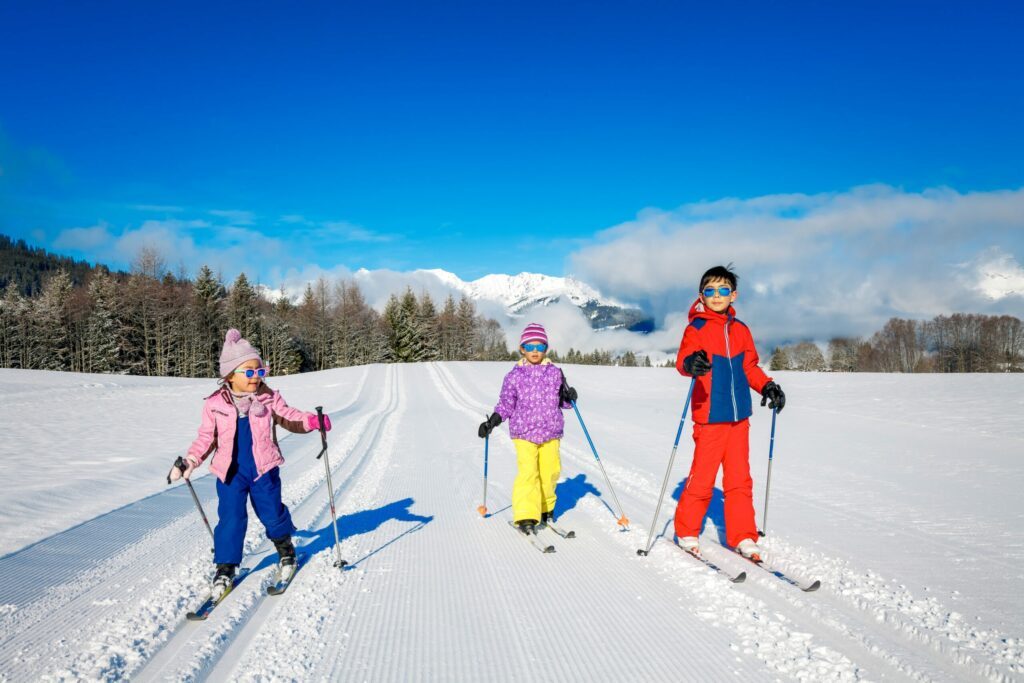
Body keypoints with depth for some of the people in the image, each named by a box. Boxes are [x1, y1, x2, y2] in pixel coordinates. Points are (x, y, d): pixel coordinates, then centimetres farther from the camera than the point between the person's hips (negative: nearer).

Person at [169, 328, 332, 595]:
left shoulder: (269, 399, -4)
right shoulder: (215, 404, -4)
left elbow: (290, 418, 2)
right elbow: (206, 439, 5)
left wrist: (312, 420, -16)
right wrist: (190, 462, -5)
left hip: (264, 470, 0)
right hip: (230, 472, 0)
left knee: (272, 514, 9)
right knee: (231, 519, 0)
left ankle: (285, 550, 36)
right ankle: (225, 566, 17)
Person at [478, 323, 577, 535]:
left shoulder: (555, 373, 5)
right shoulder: (514, 376, 0)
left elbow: (563, 402, 11)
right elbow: (506, 405, 4)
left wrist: (569, 397, -10)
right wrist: (492, 421, -9)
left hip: (551, 433, 3)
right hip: (524, 433, -2)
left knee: (550, 472, 7)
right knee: (528, 472, -15)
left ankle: (546, 508, 31)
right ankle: (525, 516, -10)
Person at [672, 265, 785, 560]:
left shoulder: (741, 330, 12)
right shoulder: (696, 328, -2)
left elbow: (749, 368, 19)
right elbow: (682, 358, -16)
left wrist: (767, 386, 3)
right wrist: (690, 363, -39)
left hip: (739, 416, 5)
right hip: (710, 416, -5)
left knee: (740, 479, 9)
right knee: (702, 479, -1)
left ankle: (742, 537, 20)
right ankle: (686, 533, 17)